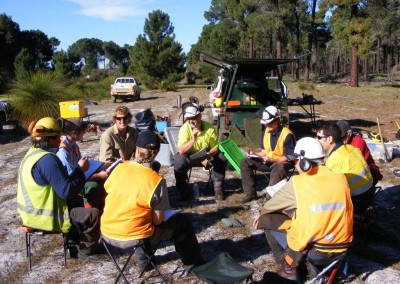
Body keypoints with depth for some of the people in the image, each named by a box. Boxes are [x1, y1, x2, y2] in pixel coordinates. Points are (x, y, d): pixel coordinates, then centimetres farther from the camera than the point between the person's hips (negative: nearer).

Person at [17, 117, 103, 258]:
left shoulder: (33, 152, 5)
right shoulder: (47, 159, -26)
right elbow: (67, 192, -26)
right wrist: (80, 169, -15)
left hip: (33, 211, 10)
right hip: (45, 217, -10)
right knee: (94, 214, -3)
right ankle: (88, 248, 19)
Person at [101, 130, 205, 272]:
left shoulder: (119, 168, -6)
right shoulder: (156, 180, -18)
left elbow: (108, 191, 9)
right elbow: (158, 220, -15)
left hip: (106, 234, 5)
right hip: (132, 238, -5)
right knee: (182, 221, 14)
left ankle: (143, 260, 34)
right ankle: (194, 263, 30)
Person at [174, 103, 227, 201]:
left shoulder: (209, 127, -17)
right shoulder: (184, 128, -21)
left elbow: (216, 147, -13)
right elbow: (181, 150, -27)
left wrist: (208, 155, -34)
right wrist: (193, 140, -42)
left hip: (207, 155, 2)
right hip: (190, 157, -1)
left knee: (221, 158, -23)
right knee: (178, 161, -31)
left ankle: (217, 187, -6)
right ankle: (183, 189, -10)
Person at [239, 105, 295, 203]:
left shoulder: (287, 135, -18)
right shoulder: (265, 132, 3)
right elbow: (264, 151, 11)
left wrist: (271, 160, -27)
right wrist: (255, 154, -10)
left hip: (282, 162, -7)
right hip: (267, 161, 7)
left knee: (278, 167, -42)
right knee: (245, 162, -7)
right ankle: (250, 192, -7)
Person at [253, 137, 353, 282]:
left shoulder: (298, 182, -10)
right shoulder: (341, 178, 4)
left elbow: (273, 203, 4)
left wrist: (262, 215, 27)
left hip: (313, 249, -6)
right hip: (342, 247, 6)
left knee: (267, 220, 12)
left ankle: (289, 269, 14)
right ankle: (313, 265, 24)